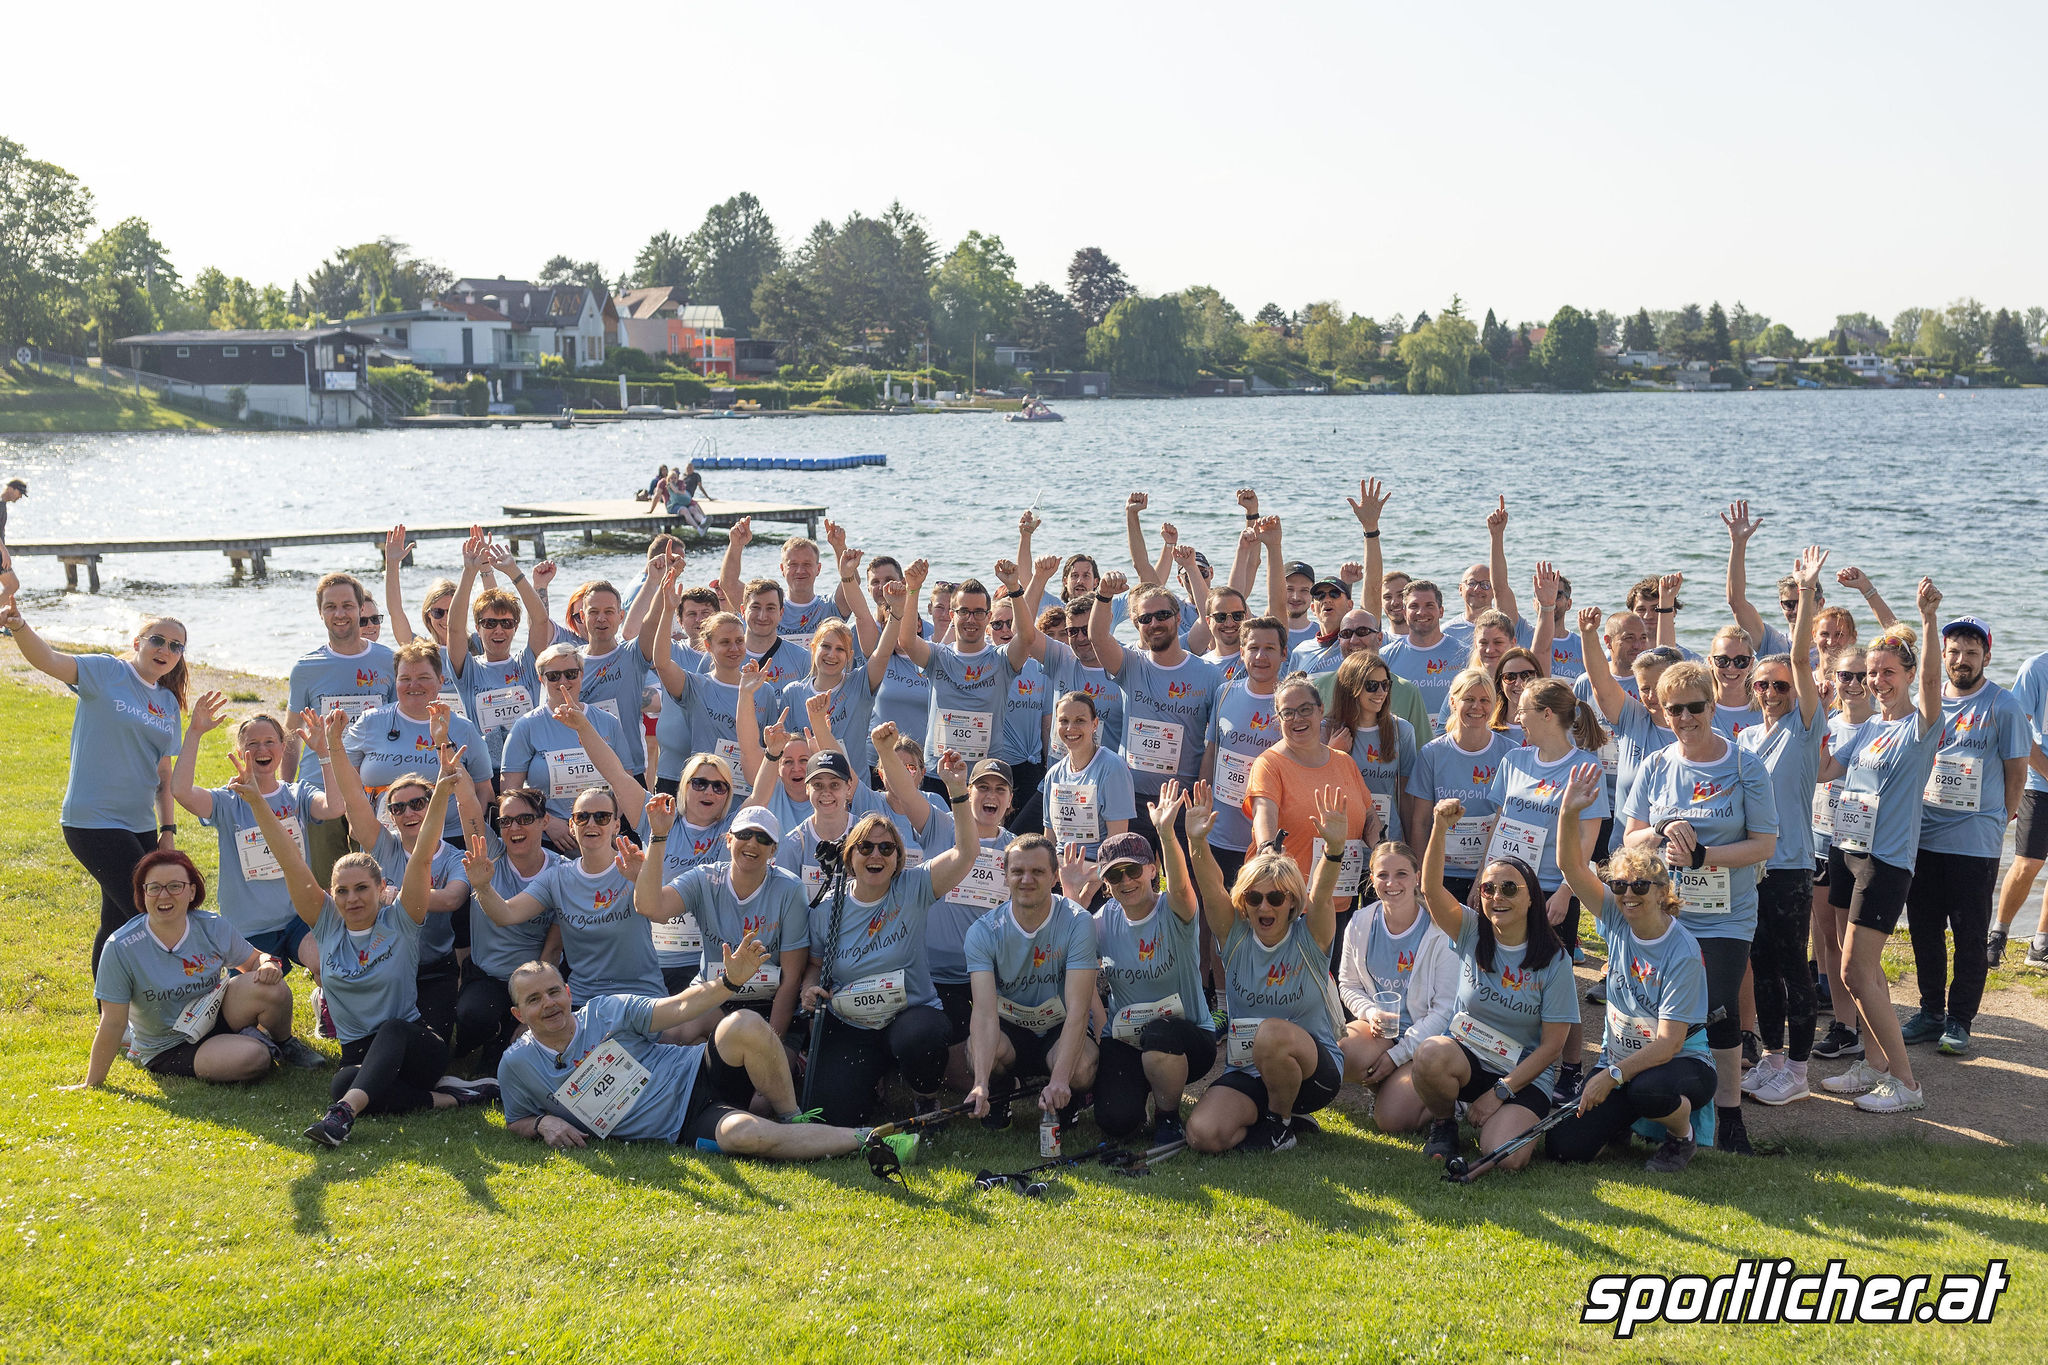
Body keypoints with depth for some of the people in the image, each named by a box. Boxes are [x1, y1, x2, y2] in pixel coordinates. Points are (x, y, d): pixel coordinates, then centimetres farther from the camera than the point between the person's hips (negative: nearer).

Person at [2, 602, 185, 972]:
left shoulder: (169, 703, 12)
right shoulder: (106, 673, -6)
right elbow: (47, 660, -23)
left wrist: (168, 829, 11)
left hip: (140, 827, 7)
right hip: (92, 822, -7)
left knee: (119, 921, 14)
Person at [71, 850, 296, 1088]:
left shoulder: (213, 928, -8)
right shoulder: (121, 948, -19)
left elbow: (255, 960, 7)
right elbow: (113, 1023, -15)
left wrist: (269, 965, -17)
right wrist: (92, 1084, -11)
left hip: (216, 1020, 4)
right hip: (168, 1051, -4)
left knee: (271, 987, -24)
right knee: (254, 1058, -32)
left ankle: (283, 1044, 4)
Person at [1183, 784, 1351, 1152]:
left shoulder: (1309, 938, -6)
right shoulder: (1235, 937, 0)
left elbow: (1322, 894, -26)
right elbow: (1211, 888, -17)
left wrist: (1334, 847, -46)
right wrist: (1197, 843, -36)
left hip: (1315, 1068, -3)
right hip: (1247, 1071, 3)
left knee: (1272, 1033, -36)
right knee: (1202, 1134, -23)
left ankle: (1280, 1119, -6)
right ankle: (1278, 1112, 6)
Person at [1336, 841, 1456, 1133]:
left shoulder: (1440, 930, -14)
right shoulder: (1361, 923, -1)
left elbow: (1444, 1010, -12)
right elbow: (1348, 985, 11)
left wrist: (1397, 1055, -16)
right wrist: (1371, 1012, -12)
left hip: (1425, 1037, -4)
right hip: (1379, 1031, 4)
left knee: (1392, 1119, -22)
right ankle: (1387, 1088, 1)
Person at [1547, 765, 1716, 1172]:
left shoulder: (1683, 953, -19)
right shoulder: (1616, 919, -2)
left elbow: (1668, 1043, -22)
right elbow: (1571, 866, -12)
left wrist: (1612, 1075, -30)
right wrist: (1569, 813, -28)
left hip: (1682, 1063, -5)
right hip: (1620, 1060, 5)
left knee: (1646, 1089, -41)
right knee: (1563, 1147, -13)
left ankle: (1681, 1136, -5)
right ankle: (1625, 1120, 19)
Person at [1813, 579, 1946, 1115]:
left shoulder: (1919, 724, -9)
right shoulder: (1869, 727, 13)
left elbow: (1931, 679, -29)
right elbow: (1824, 769, 15)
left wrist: (1928, 619, -40)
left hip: (1887, 860, -8)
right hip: (1848, 850, 8)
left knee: (1856, 972, -8)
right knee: (1863, 968, 14)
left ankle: (1906, 1083, 0)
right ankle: (1874, 1064, 25)